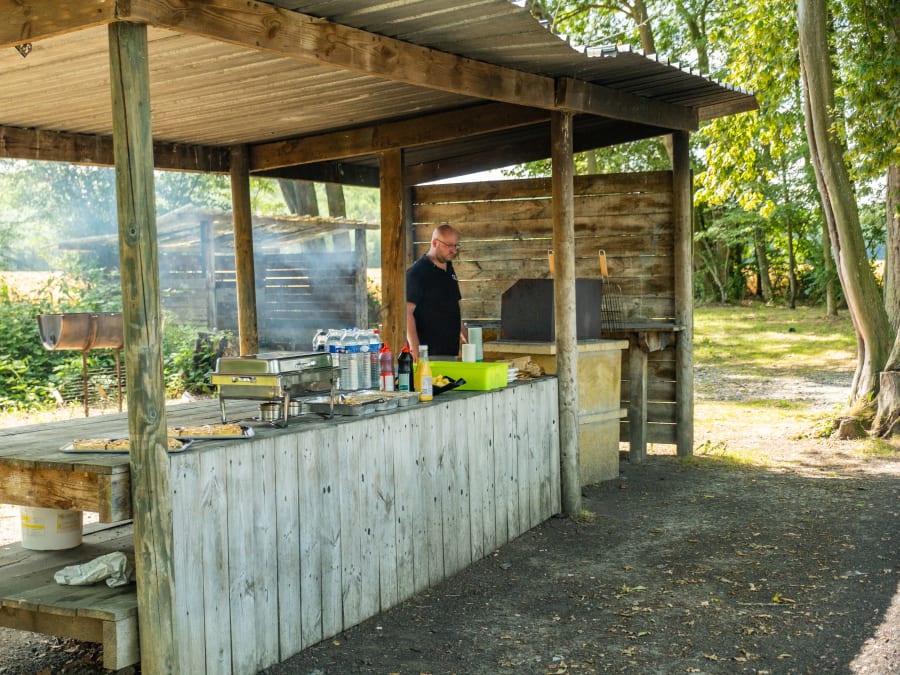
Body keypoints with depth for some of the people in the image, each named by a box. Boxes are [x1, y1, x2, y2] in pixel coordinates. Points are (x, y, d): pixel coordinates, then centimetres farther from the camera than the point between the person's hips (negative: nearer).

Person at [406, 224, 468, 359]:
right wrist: (416, 352, -22)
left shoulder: (449, 269, 16)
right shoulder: (417, 272, -9)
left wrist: (466, 339, 17)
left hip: (451, 351, 7)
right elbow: (407, 312, -15)